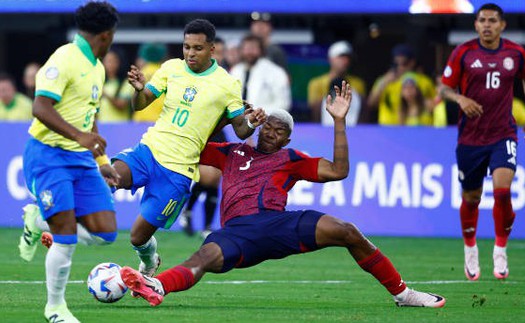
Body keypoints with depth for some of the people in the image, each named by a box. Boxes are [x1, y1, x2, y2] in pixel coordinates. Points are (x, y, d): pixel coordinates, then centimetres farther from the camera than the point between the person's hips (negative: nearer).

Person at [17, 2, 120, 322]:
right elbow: (41, 108, -24)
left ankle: (39, 221, 20)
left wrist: (102, 162, 24)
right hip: (49, 155, -8)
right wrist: (79, 136, -35)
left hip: (81, 159, 8)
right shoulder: (65, 59, -13)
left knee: (105, 232, -3)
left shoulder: (97, 68, 16)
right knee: (67, 237, -13)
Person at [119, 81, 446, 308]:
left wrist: (339, 121, 12)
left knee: (348, 233, -17)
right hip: (235, 230, 0)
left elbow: (338, 171, 14)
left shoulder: (291, 159, 25)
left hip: (276, 222, 0)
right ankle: (156, 287, -64)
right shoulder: (232, 153, 30)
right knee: (205, 258, -34)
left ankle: (402, 293, -6)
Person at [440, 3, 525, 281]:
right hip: (470, 138, 0)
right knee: (471, 198, 9)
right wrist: (460, 99, -21)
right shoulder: (463, 53, -4)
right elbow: (445, 88, 0)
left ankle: (500, 250, -1)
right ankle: (470, 249, 34)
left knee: (502, 190, -20)